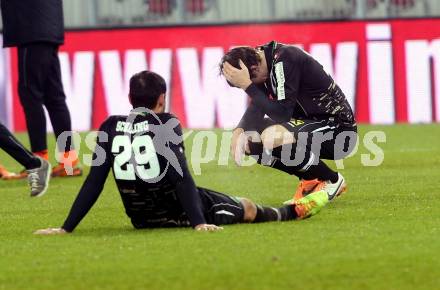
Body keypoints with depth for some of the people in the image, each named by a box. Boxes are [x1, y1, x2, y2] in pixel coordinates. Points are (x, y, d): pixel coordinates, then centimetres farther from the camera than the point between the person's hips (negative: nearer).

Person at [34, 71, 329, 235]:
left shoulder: (111, 127, -4)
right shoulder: (166, 124, -13)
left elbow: (94, 182, -7)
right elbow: (181, 176, -21)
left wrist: (67, 228, -6)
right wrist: (198, 222, -23)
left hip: (140, 218, 4)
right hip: (177, 210, -4)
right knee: (249, 209, 23)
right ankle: (297, 210, 46)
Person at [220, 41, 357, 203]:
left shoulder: (285, 60, -24)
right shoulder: (262, 59, 1)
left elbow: (282, 114, -27)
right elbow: (256, 107, 5)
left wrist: (247, 86, -25)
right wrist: (239, 131, -14)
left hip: (339, 128, -9)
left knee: (272, 138, -32)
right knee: (247, 141, -1)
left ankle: (332, 180, -9)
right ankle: (310, 179, 9)